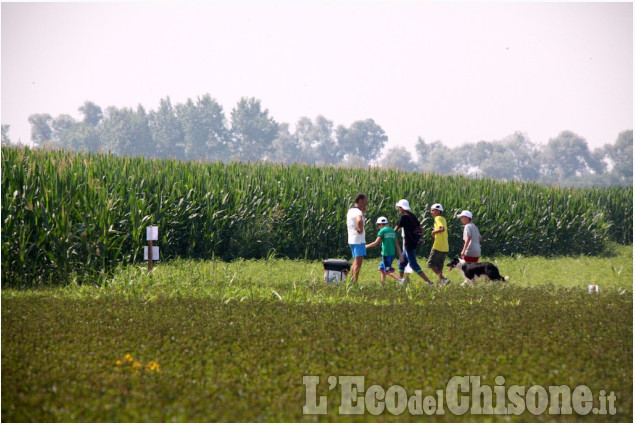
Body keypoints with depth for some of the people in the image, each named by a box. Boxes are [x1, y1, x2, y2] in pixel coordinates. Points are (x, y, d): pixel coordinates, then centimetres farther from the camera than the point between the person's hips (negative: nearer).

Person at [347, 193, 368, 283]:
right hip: (358, 240, -10)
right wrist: (360, 230, -21)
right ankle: (354, 283, -15)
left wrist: (364, 209, 15)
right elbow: (359, 221, -38)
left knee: (356, 262, 16)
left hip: (352, 240, 10)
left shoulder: (351, 211, 14)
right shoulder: (358, 212, -16)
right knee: (358, 262, -10)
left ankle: (351, 282, 18)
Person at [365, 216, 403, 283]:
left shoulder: (382, 231, -7)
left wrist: (366, 246, 3)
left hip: (386, 254, -7)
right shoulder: (393, 231, 13)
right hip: (392, 253, 7)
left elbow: (376, 243, -10)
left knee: (388, 271, -7)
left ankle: (400, 281, -21)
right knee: (381, 269, 19)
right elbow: (397, 245, 12)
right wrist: (400, 255, 13)